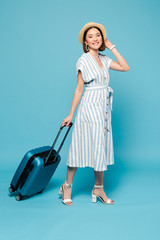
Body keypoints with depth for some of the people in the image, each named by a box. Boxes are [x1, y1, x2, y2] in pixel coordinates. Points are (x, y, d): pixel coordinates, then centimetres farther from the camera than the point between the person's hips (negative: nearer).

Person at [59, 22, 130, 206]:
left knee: (101, 148, 9)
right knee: (81, 147, -2)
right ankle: (67, 186, 15)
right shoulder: (83, 61, -7)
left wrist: (111, 47, 6)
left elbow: (125, 67, 6)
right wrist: (71, 114, -7)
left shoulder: (104, 59, 12)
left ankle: (98, 190, 19)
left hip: (104, 109, 7)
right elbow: (79, 89, -7)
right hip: (90, 108, -7)